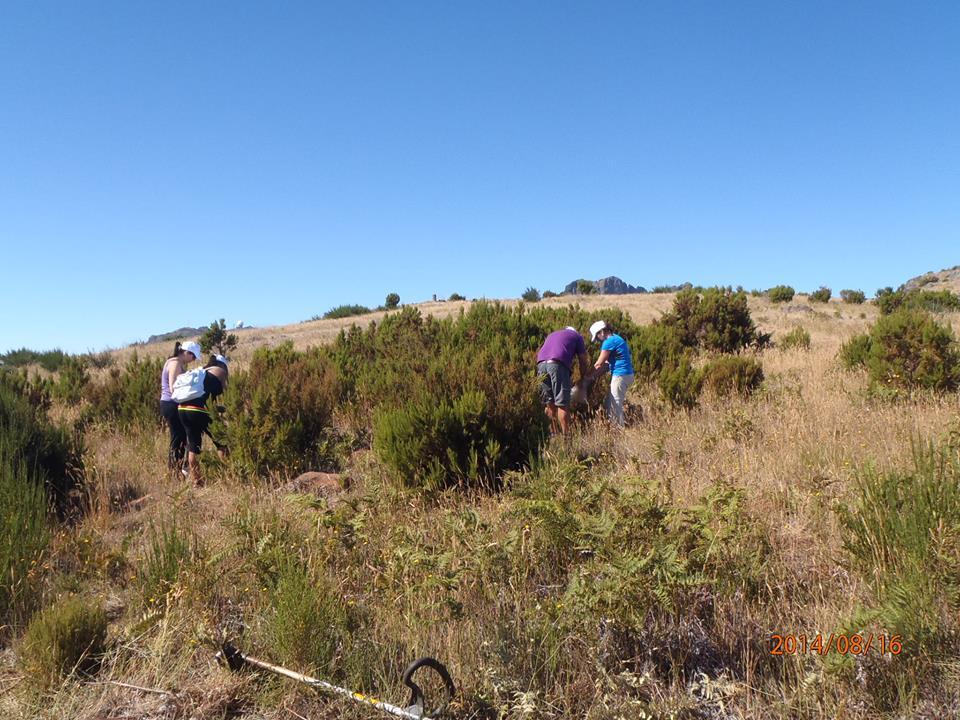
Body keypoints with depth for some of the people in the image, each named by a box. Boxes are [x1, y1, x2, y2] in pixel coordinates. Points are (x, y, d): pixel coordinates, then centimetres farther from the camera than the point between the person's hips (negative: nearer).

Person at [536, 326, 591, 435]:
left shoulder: (551, 335, 38)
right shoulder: (577, 336, 25)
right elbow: (583, 361, 21)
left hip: (541, 363, 5)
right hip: (558, 364, -5)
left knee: (549, 404, 9)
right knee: (562, 404, -4)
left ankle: (553, 434, 10)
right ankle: (565, 435, -5)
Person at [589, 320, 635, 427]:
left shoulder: (609, 341, -14)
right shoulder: (616, 339, 17)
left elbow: (599, 364, -12)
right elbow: (607, 363, 17)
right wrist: (594, 375, 10)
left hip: (620, 376, -10)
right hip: (626, 374, 10)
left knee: (615, 406, -4)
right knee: (608, 403, 15)